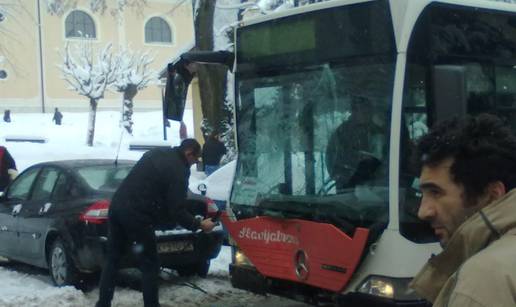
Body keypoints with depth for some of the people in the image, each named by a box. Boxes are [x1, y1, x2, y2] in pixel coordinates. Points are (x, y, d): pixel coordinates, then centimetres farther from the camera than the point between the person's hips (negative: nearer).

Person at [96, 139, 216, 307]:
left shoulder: (156, 153, 18)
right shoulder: (178, 170, -7)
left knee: (112, 261, 16)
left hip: (117, 206, 8)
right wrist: (199, 225, 2)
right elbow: (177, 211, -10)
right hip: (137, 216, -8)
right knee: (150, 266, 5)